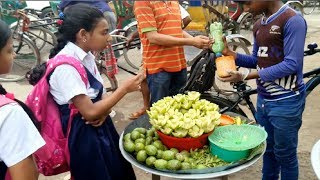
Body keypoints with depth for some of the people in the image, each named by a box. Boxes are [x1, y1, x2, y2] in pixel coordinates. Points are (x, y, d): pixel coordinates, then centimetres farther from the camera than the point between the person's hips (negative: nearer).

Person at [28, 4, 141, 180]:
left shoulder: (86, 56, 1)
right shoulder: (66, 66, -25)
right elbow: (90, 112, -26)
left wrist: (104, 110, -12)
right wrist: (124, 88, -19)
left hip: (99, 127, 8)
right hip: (83, 134, -8)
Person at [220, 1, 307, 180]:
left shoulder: (293, 20, -15)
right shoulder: (259, 25, 9)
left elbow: (291, 64, -21)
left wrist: (245, 76, -24)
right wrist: (230, 53, -3)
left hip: (285, 101, -7)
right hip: (263, 99, 7)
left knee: (285, 155, 7)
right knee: (268, 150, 19)